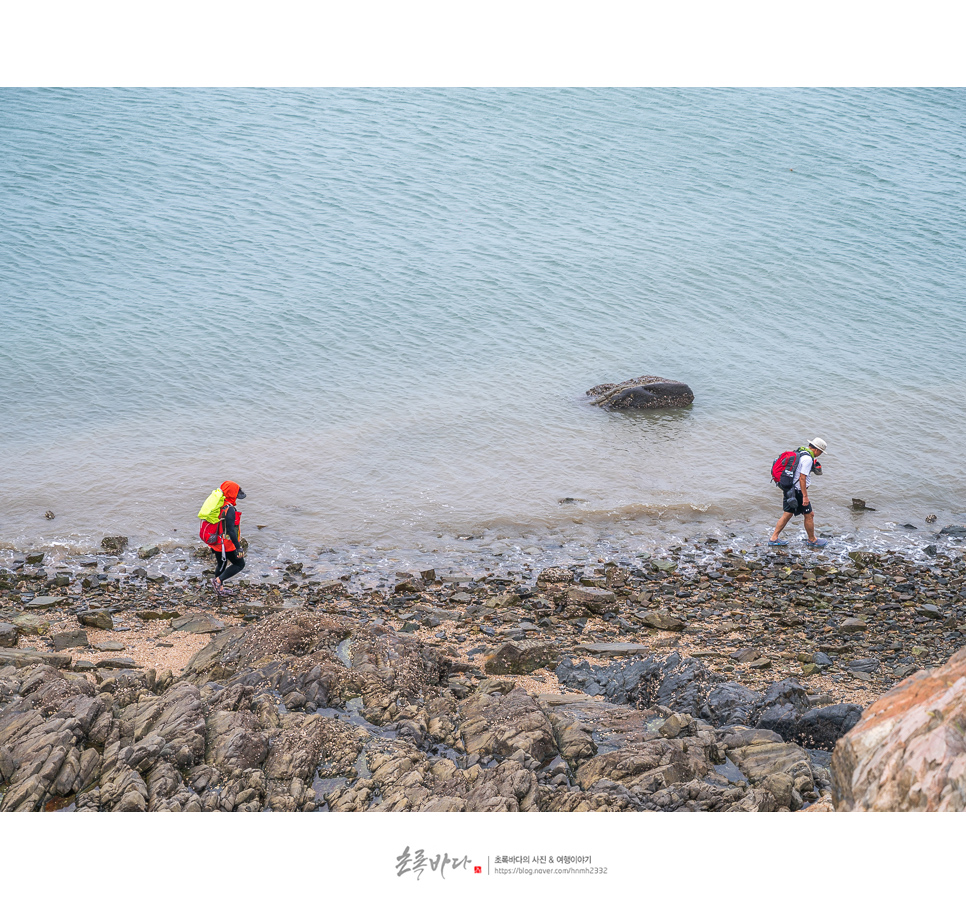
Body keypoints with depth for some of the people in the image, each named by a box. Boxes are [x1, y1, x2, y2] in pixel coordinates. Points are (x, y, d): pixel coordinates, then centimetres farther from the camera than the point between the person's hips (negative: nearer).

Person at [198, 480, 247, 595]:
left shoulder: (216, 504, 3)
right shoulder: (229, 510, -25)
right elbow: (231, 531, -26)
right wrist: (238, 548, -22)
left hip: (214, 541, 9)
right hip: (225, 544, -9)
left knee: (221, 564, 26)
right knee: (239, 564, 7)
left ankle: (220, 588, 37)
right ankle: (218, 581, -1)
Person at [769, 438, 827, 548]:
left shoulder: (800, 453, 10)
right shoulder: (807, 458, -19)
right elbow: (802, 478, -23)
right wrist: (805, 496, -21)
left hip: (790, 489, 9)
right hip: (798, 491, -9)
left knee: (787, 514, 14)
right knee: (809, 515, 7)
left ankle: (773, 539, 14)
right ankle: (812, 540, 22)